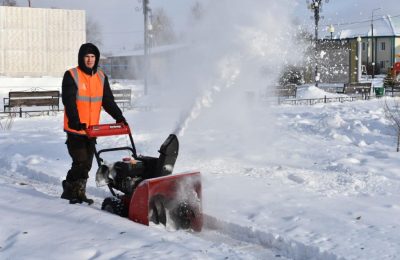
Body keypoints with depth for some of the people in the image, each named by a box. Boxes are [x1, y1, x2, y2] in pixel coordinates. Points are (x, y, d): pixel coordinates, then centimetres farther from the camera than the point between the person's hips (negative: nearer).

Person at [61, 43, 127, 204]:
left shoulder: (101, 77, 11)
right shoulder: (71, 75, -7)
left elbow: (108, 101, 10)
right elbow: (69, 101, -16)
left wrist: (119, 117, -5)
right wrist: (75, 121, -30)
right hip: (75, 129, -6)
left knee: (86, 164, 9)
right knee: (81, 162, -11)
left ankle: (70, 190, 22)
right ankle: (76, 193, 5)